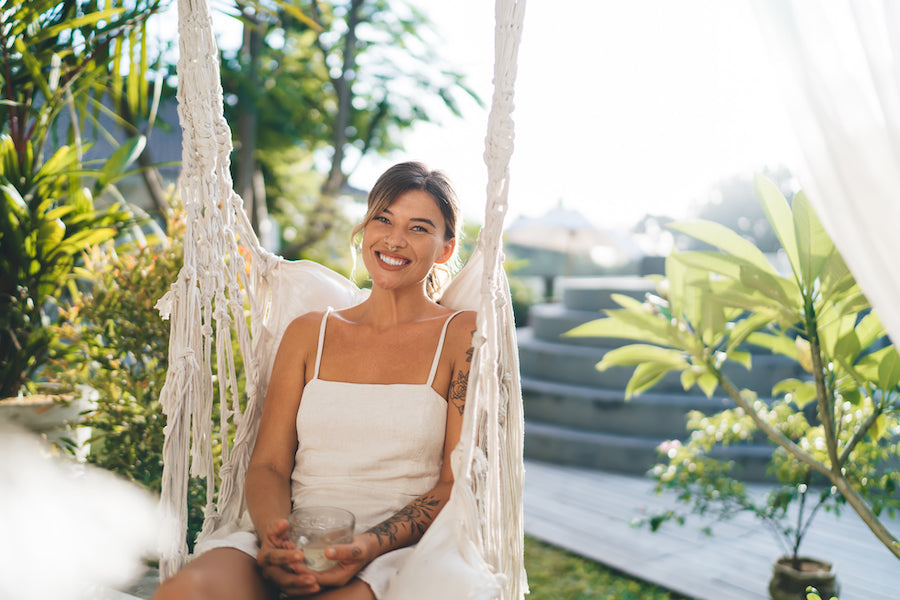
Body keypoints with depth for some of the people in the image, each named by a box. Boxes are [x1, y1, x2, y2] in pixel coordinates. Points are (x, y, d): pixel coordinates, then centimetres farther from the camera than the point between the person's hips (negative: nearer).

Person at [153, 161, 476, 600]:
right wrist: (275, 536, -11)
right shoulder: (308, 332, 16)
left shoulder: (463, 335, 6)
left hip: (401, 551, -2)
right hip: (297, 545, 2)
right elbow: (268, 464, 11)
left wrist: (371, 544, -16)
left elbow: (460, 485, 0)